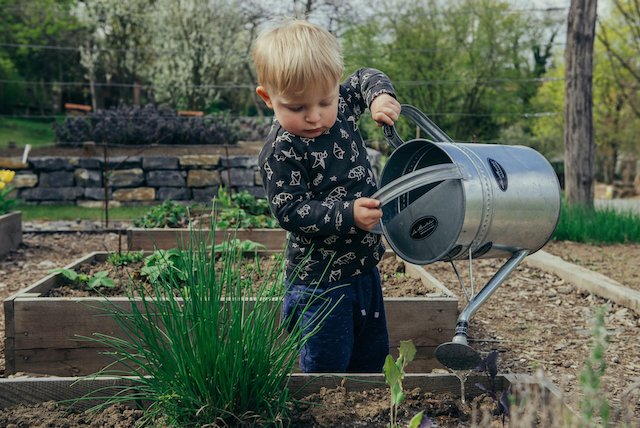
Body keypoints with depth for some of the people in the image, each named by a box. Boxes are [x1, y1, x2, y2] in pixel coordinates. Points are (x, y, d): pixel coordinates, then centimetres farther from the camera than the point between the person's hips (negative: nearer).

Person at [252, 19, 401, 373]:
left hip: (364, 267, 7)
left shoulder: (341, 107, -2)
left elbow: (365, 79, 17)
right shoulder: (281, 151, -21)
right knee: (326, 369, 2)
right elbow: (290, 211, -23)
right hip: (320, 281, -7)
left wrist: (380, 95, -6)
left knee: (373, 357, 22)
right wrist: (348, 215, -32)